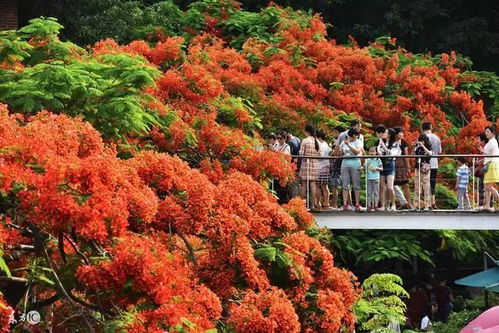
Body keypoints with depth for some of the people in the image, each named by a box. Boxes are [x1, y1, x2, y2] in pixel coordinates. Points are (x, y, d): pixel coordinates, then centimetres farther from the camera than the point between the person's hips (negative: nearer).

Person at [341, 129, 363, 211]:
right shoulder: (344, 142, 12)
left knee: (356, 185, -2)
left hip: (355, 164, -2)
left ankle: (357, 204, 0)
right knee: (345, 185, 0)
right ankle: (345, 204, 0)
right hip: (345, 164, 2)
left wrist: (349, 145, -17)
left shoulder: (358, 142, 4)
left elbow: (357, 151, -12)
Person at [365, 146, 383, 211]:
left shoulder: (378, 160, 3)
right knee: (369, 192, 3)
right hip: (369, 178, 2)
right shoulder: (367, 160, 8)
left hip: (376, 178, -2)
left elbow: (381, 168, 4)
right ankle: (369, 205, 6)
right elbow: (365, 168, 11)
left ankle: (375, 205, 4)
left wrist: (377, 168, -13)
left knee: (376, 192, -1)